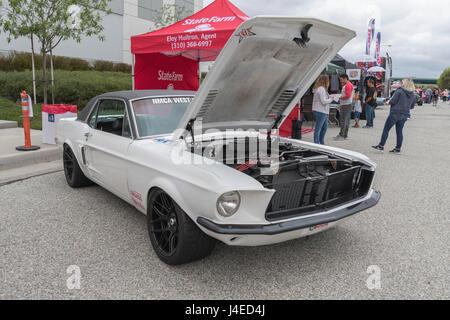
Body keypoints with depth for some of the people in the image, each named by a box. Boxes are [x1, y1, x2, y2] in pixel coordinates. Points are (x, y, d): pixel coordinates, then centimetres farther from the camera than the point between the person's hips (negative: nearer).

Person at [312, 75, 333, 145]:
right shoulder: (321, 89, -17)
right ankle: (316, 143, 0)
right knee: (318, 128, -5)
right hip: (320, 111, -11)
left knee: (325, 127, 19)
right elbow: (323, 101, -21)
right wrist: (330, 99, -6)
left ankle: (322, 142, 27)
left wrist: (329, 98, 13)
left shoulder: (318, 88, 15)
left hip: (323, 112, 11)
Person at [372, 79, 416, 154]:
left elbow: (393, 101, -15)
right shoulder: (413, 95, 9)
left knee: (386, 129, 0)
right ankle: (398, 148, 12)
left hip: (395, 113, -6)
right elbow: (412, 106, 13)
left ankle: (381, 145, 0)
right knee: (399, 131, 10)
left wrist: (388, 102, 5)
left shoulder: (399, 91, -10)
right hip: (404, 115, 6)